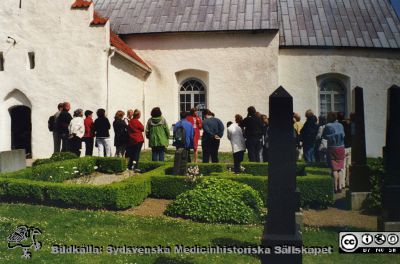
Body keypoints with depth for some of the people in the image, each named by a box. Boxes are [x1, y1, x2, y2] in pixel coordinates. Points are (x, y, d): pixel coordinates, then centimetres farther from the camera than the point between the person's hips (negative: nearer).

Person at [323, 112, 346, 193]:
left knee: (334, 169, 1)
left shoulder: (328, 126, -11)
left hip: (332, 149, -4)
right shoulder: (340, 125, 0)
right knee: (339, 169, 12)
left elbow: (324, 136, -7)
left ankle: (335, 187, 1)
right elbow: (343, 135, 7)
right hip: (341, 148, 4)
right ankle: (340, 186, 13)